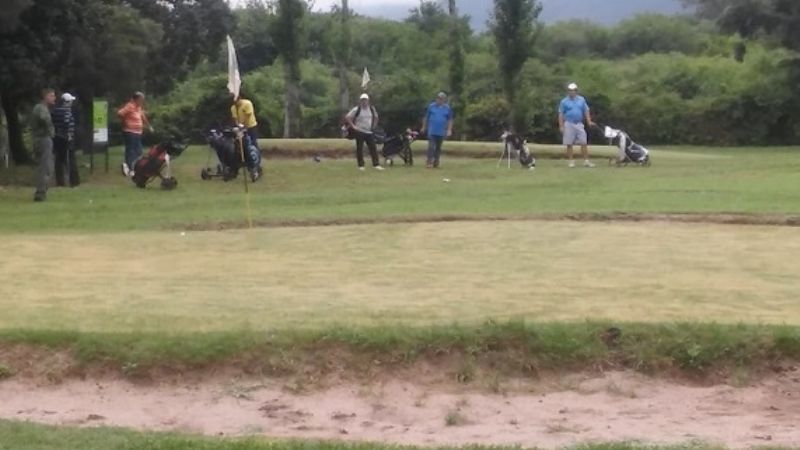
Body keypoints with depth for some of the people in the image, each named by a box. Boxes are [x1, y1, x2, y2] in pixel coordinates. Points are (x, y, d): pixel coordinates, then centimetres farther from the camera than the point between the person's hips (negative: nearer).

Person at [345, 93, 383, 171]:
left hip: (370, 132, 3)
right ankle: (361, 165, 7)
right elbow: (347, 117, -7)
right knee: (359, 149, 0)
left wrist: (374, 125, 13)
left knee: (373, 148, -3)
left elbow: (376, 117, 26)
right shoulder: (356, 109, -6)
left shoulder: (372, 109, 7)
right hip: (360, 132, -3)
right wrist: (353, 126, -11)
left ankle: (376, 164, -1)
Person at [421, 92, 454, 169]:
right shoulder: (431, 106, 1)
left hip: (441, 132, 2)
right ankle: (429, 162, -12)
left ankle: (436, 163, 16)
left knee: (438, 148, 9)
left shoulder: (448, 108, 3)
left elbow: (450, 120, 6)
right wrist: (424, 127, 11)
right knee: (431, 146, -11)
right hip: (432, 131, -2)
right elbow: (426, 117, 8)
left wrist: (449, 130, -2)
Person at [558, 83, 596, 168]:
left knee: (584, 143, -3)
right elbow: (561, 114, 0)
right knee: (569, 144, 0)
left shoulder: (581, 100, 9)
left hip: (579, 124, 2)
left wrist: (589, 121, 0)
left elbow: (586, 111, 12)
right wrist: (561, 126, -7)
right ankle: (571, 161, 8)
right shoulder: (564, 101, 1)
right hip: (569, 124, -2)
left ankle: (586, 161, 0)